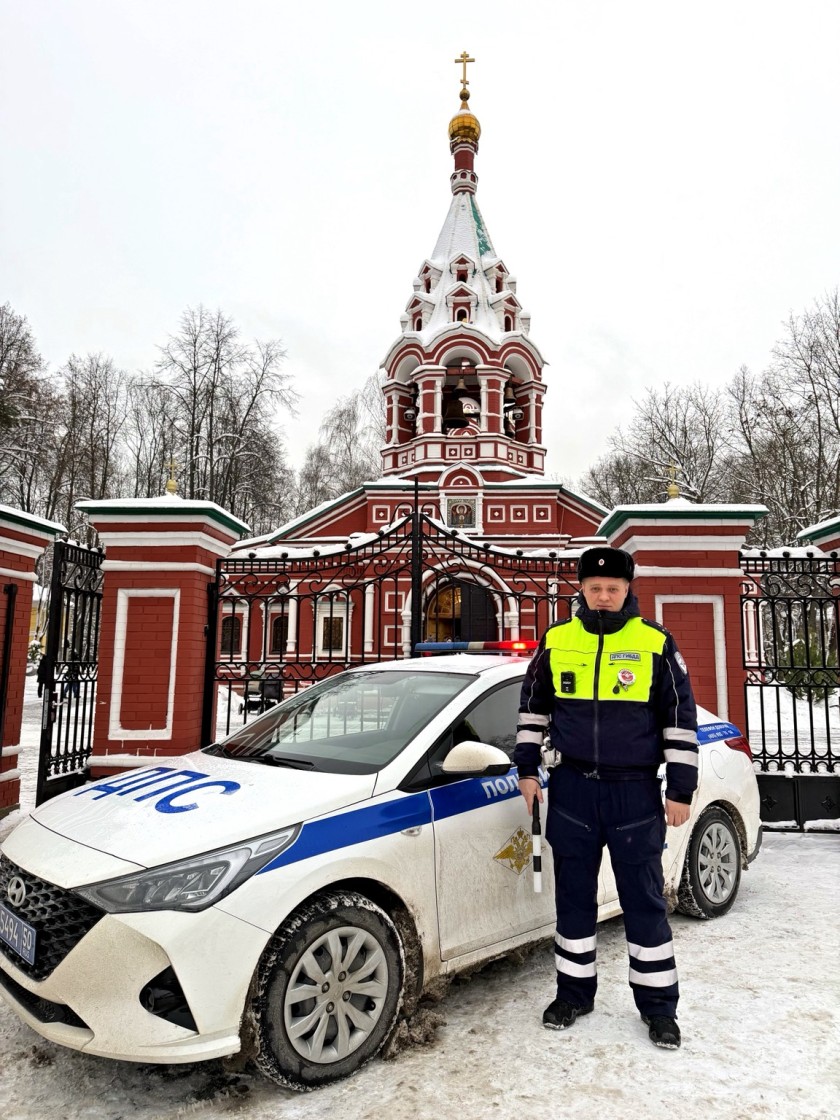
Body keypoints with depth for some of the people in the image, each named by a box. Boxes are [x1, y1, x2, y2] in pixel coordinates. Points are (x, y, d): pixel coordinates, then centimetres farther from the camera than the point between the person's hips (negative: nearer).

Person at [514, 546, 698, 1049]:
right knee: (574, 896, 13)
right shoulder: (556, 641, 0)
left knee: (644, 899, 9)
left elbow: (681, 717, -1)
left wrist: (681, 789, -2)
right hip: (572, 787, 2)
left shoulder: (656, 643, -5)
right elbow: (533, 707, 11)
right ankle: (574, 992, 30)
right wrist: (528, 768, 8)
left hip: (636, 790, -2)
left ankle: (659, 1004, 26)